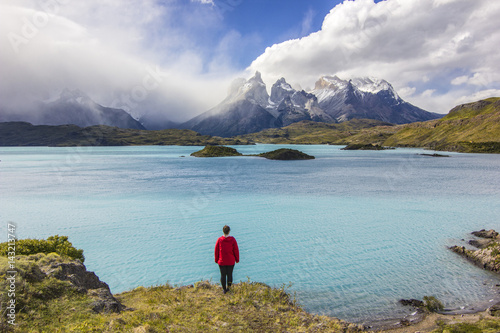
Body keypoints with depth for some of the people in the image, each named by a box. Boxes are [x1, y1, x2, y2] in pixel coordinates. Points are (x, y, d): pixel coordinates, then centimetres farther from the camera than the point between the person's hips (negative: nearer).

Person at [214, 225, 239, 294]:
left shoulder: (219, 240, -13)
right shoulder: (233, 240, -14)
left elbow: (216, 251, -4)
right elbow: (236, 251, -7)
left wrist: (216, 260, 10)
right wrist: (237, 259, 7)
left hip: (221, 261, 0)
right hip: (231, 261, 0)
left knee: (223, 275, 13)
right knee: (230, 274, 17)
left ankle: (224, 289, 25)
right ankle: (228, 288, 29)